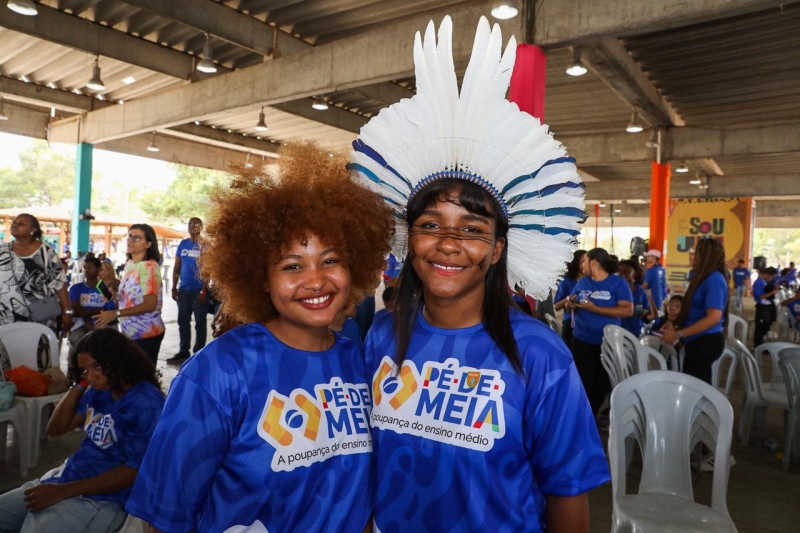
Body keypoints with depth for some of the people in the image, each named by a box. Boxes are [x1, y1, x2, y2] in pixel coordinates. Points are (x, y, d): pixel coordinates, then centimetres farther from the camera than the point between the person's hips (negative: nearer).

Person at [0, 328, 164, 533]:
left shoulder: (146, 403, -19)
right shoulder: (99, 391, 8)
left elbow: (135, 470, -20)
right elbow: (56, 428, 9)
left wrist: (62, 491, -19)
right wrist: (80, 384, -1)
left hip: (102, 498, -8)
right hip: (65, 478, 8)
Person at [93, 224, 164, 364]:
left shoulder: (149, 267, -17)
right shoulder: (129, 264, 10)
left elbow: (150, 305, -24)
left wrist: (116, 313, -24)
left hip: (146, 334, -8)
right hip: (129, 332, 8)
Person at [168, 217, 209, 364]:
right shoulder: (183, 244, 9)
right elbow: (176, 268, 11)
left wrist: (204, 291, -15)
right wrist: (174, 288, 5)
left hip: (199, 290, -5)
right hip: (183, 289, 5)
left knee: (200, 322, 3)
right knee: (183, 321, 11)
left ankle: (198, 353, 11)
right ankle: (183, 351, 22)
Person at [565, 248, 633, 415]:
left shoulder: (618, 283, -8)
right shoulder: (582, 282, 4)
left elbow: (628, 310, -19)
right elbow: (569, 307, 9)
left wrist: (594, 308, -24)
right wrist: (570, 304, -16)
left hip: (608, 343, -2)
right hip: (581, 341, 2)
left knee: (603, 385, 11)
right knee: (583, 384, 6)